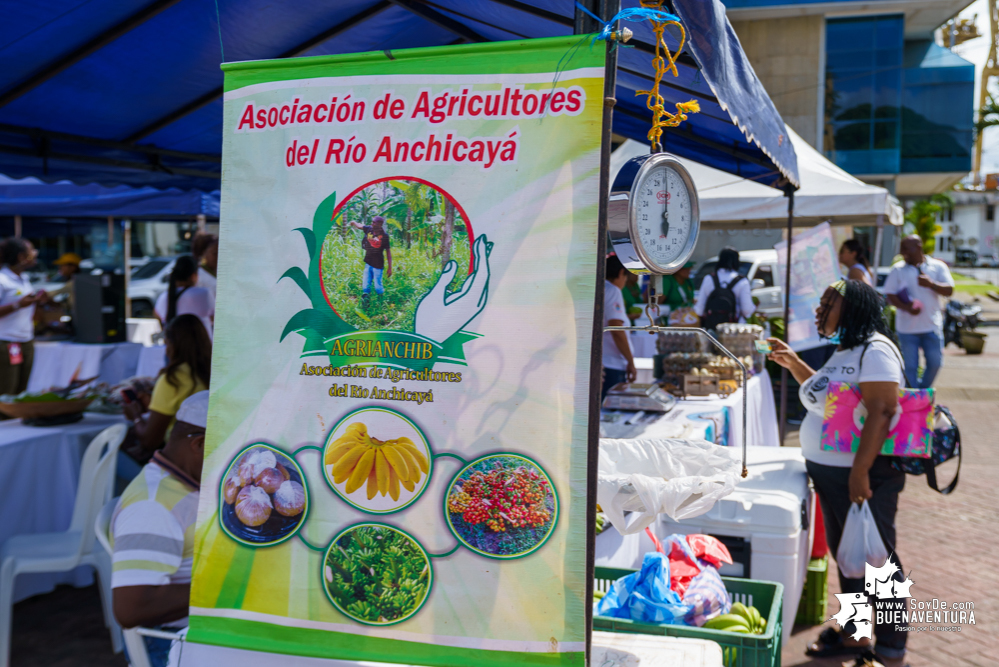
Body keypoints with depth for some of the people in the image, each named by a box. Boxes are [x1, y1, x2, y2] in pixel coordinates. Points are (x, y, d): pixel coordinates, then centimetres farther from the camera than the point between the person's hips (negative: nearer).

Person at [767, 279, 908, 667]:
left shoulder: (874, 350, -16)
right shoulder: (843, 352, 14)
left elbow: (882, 411, -25)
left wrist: (860, 471, -29)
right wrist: (793, 363, 18)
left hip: (863, 474, -10)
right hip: (830, 472, 10)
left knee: (875, 558, -1)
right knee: (845, 553, 18)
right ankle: (853, 634, 32)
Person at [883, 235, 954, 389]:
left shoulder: (938, 266, 5)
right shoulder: (898, 269, 3)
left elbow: (949, 290, 0)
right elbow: (890, 295, -2)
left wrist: (931, 284, -18)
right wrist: (906, 307, -19)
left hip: (932, 326, 1)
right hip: (907, 328, -1)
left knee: (935, 362, 5)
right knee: (910, 366, 2)